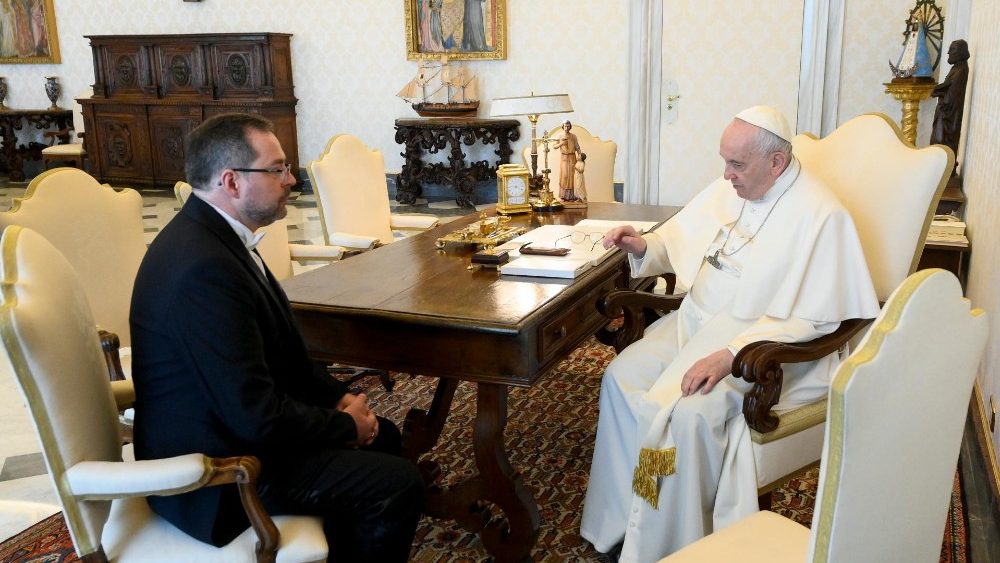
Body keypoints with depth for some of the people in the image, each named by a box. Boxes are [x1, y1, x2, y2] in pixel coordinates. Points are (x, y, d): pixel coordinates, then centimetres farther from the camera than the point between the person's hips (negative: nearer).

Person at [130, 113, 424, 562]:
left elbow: (278, 351, 13)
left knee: (381, 437, 17)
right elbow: (257, 417, -29)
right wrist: (346, 425, -13)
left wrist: (339, 397, 1)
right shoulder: (204, 267, -29)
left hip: (229, 425, 10)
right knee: (397, 484, -12)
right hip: (213, 466, -10)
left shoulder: (209, 233, 2)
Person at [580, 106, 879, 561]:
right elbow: (680, 241, 19)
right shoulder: (729, 189, 4)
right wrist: (643, 247, -4)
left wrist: (729, 356, -29)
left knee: (688, 413, -29)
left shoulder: (820, 216, -19)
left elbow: (810, 320, -22)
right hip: (697, 322, 8)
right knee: (621, 377, -11)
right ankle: (620, 520, 0)